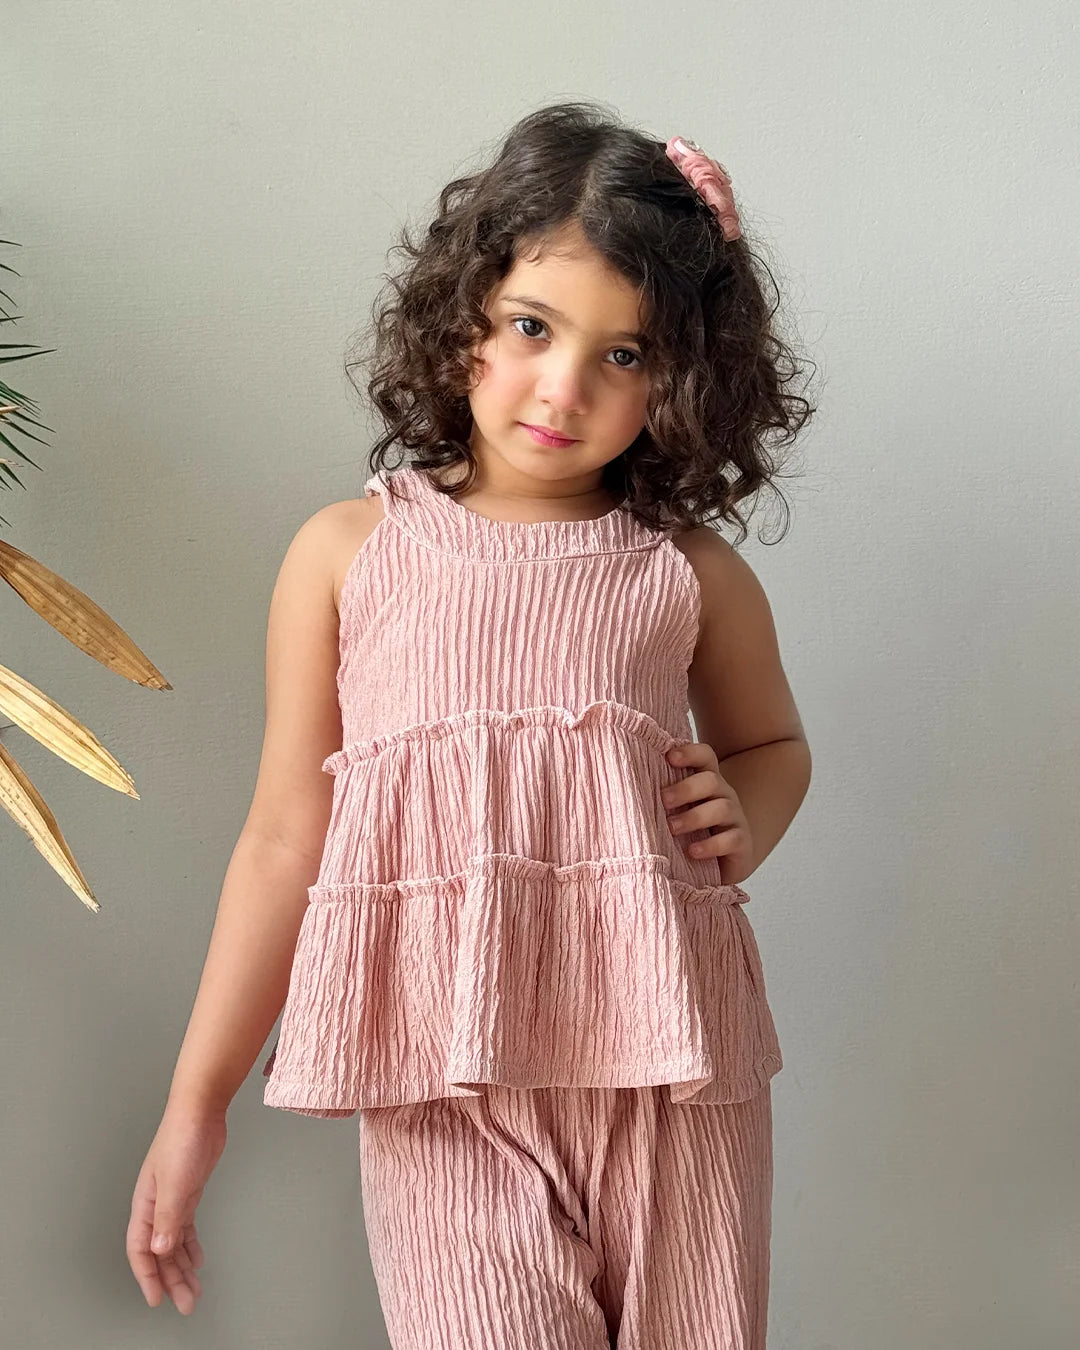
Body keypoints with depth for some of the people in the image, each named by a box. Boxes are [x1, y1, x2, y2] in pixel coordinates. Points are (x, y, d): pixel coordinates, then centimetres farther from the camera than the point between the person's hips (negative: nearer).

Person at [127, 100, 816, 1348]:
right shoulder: (349, 554, 4)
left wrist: (743, 818, 1)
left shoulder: (690, 575, 6)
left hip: (672, 1070, 2)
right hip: (442, 1084, -1)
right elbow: (286, 835, 7)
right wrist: (196, 1101, 9)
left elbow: (773, 744, 25)